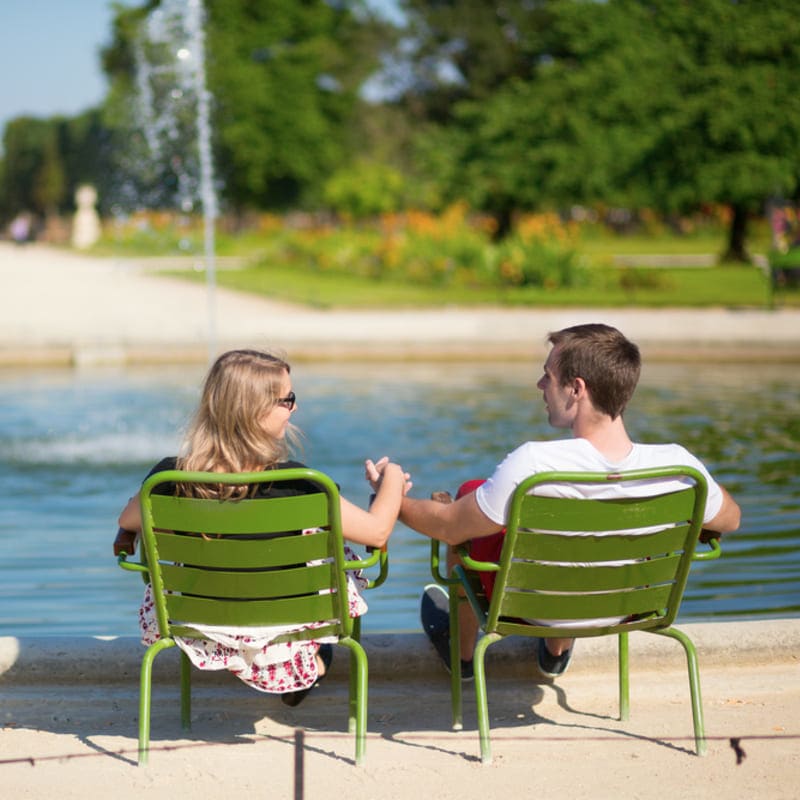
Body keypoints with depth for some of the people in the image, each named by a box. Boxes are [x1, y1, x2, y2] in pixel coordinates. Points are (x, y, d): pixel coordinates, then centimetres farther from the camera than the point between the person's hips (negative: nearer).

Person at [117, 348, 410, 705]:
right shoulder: (293, 483, -28)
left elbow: (127, 522, 2)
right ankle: (310, 664, 41)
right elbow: (377, 531, -19)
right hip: (280, 630, -2)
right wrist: (392, 478, 1)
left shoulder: (169, 476, -20)